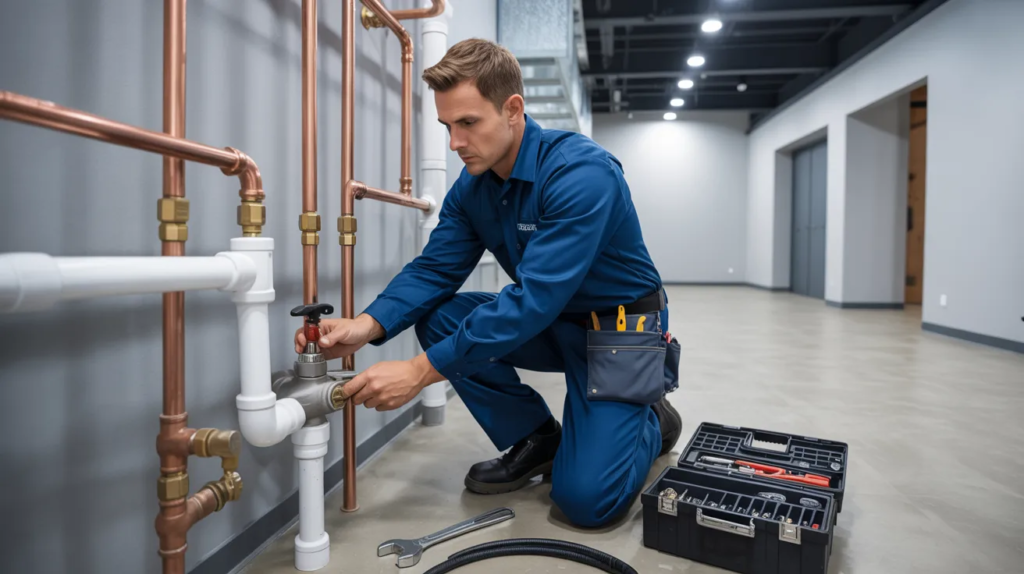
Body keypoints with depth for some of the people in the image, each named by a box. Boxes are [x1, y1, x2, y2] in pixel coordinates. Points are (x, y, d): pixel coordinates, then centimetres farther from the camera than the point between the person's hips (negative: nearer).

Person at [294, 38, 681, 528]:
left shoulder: (581, 172, -29)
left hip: (623, 327, -6)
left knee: (585, 498, -16)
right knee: (438, 318, -13)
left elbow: (534, 298, -36)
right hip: (554, 323, 7)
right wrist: (368, 325, -27)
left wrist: (421, 371, -37)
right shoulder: (472, 186, -5)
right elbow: (434, 271, -7)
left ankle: (652, 420, 17)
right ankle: (535, 439, 3)